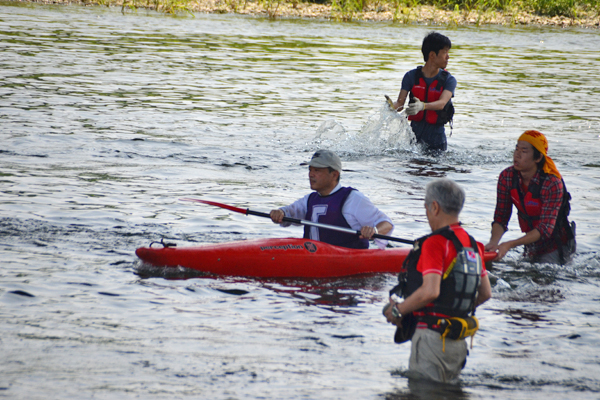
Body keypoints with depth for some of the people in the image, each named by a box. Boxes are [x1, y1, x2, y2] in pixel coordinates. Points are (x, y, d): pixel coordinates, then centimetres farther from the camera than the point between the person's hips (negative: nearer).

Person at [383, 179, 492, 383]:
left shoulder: (435, 243, -14)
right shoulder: (472, 245, 11)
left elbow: (430, 291, -24)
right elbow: (485, 293, 15)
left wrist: (397, 311, -11)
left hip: (432, 337, -8)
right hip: (459, 343, 8)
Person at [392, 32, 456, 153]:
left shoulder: (449, 80, -3)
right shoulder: (411, 76, 0)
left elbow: (441, 103, -20)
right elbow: (400, 103, -5)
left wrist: (422, 106, -41)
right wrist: (392, 106, -30)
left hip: (436, 138, 0)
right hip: (415, 134, 0)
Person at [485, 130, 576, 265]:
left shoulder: (552, 184, -27)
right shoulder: (506, 177, -10)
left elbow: (545, 229, -30)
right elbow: (500, 218, -10)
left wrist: (509, 245, -37)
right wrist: (493, 242, -30)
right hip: (531, 248, 5)